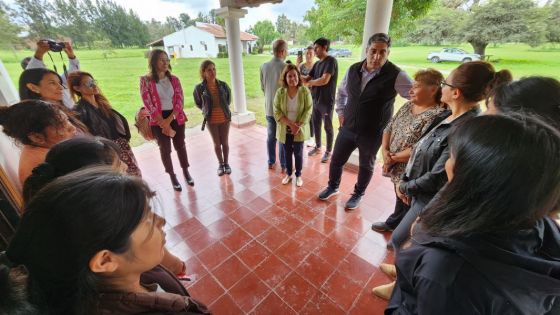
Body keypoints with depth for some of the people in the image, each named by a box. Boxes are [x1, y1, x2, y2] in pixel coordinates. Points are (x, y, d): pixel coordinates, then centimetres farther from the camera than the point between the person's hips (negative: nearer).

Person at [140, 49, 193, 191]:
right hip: (158, 121, -2)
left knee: (180, 146, 11)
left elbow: (180, 101, -3)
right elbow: (148, 105, -10)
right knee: (165, 149, 7)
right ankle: (172, 177, 25)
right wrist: (164, 123, -14)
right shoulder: (146, 81, -7)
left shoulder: (174, 79, 2)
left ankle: (186, 172, 30)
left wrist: (169, 120, -14)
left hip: (176, 118, 2)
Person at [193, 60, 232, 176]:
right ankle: (220, 164, 30)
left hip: (225, 118, 1)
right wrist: (207, 110, 5)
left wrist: (224, 109, 9)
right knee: (217, 143, 12)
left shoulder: (223, 85, -8)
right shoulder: (199, 88, -12)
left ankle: (226, 163, 30)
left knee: (225, 142, 11)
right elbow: (198, 103, 6)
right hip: (211, 120, -1)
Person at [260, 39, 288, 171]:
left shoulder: (264, 66, -2)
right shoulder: (286, 67, -17)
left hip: (269, 107, 4)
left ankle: (271, 162, 29)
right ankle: (284, 165, 19)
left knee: (271, 136, 16)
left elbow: (262, 87, 7)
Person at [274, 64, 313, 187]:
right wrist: (291, 124, -19)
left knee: (298, 153, 8)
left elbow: (308, 111, -10)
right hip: (285, 129, 2)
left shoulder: (305, 91, -10)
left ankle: (298, 175, 29)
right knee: (288, 152, 15)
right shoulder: (280, 92, -7)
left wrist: (298, 126, -19)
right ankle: (288, 174, 34)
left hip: (299, 130, -1)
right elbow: (277, 112, -10)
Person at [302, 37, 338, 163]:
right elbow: (307, 78, 10)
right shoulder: (317, 64, 12)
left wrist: (309, 83, -9)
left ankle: (328, 152, 20)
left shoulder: (331, 61, -13)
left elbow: (324, 80, -23)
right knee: (316, 125, 16)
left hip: (327, 101, -7)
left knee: (328, 127, 5)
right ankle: (318, 147, 34)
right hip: (316, 100, 8)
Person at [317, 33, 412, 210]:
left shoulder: (396, 76, -16)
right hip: (348, 128, 4)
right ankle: (333, 187, 41)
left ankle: (358, 195, 41)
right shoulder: (353, 69, -2)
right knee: (336, 160, 14)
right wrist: (340, 113, 7)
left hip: (373, 133, -3)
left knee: (366, 166, 16)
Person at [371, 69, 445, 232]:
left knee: (406, 204, 14)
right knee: (400, 199, 26)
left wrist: (393, 158, -15)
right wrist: (385, 151, -9)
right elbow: (388, 128, 5)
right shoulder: (408, 105, 3)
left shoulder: (436, 115, -22)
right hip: (397, 169, 7)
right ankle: (393, 224, 50)